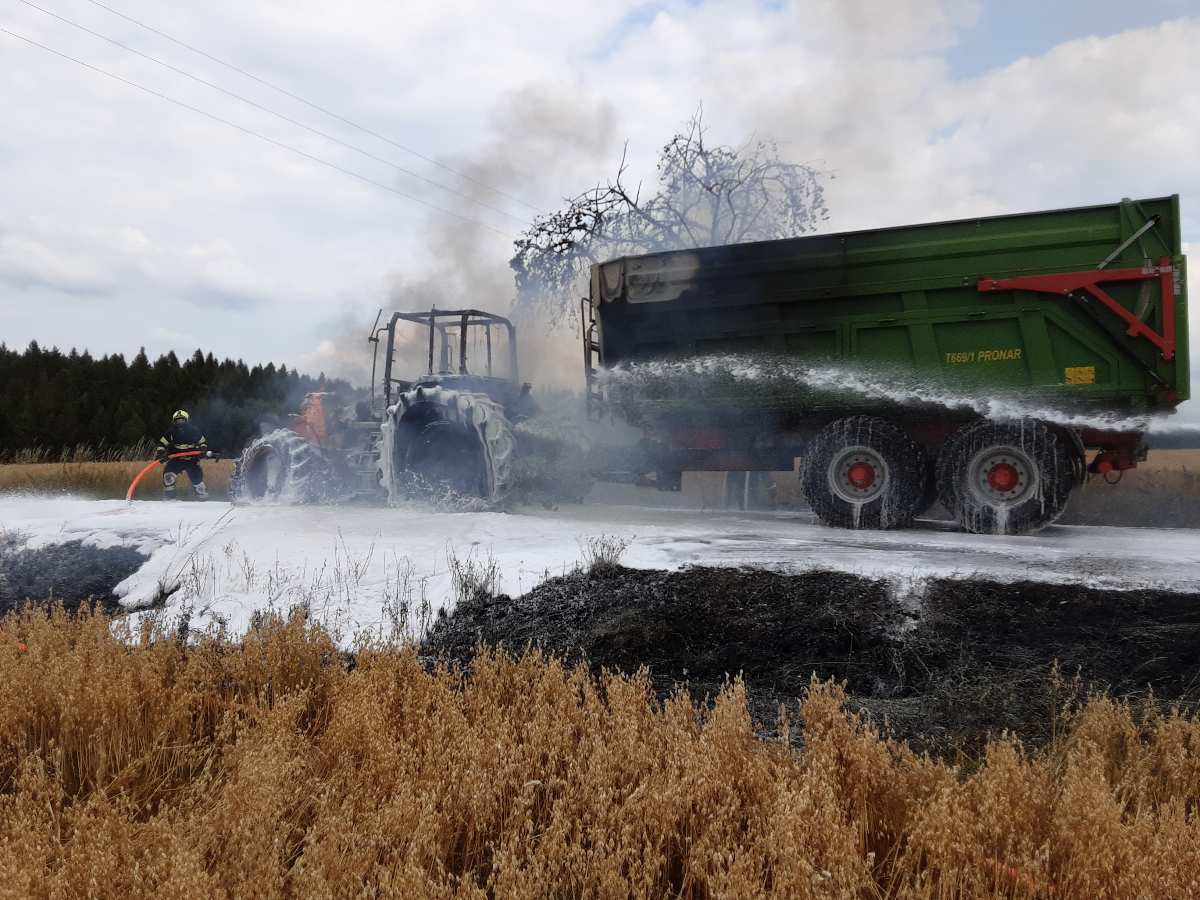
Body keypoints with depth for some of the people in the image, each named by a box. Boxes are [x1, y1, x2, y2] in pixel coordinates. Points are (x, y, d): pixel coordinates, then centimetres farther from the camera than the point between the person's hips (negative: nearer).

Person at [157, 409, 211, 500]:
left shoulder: (194, 431, -9)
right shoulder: (171, 432, -10)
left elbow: (203, 442, 7)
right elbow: (162, 444, 1)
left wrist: (203, 450, -13)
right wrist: (161, 453, -17)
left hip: (192, 460, 0)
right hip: (176, 460, 0)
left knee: (197, 479, 0)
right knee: (168, 474, -23)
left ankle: (203, 498, 18)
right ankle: (170, 497, -13)